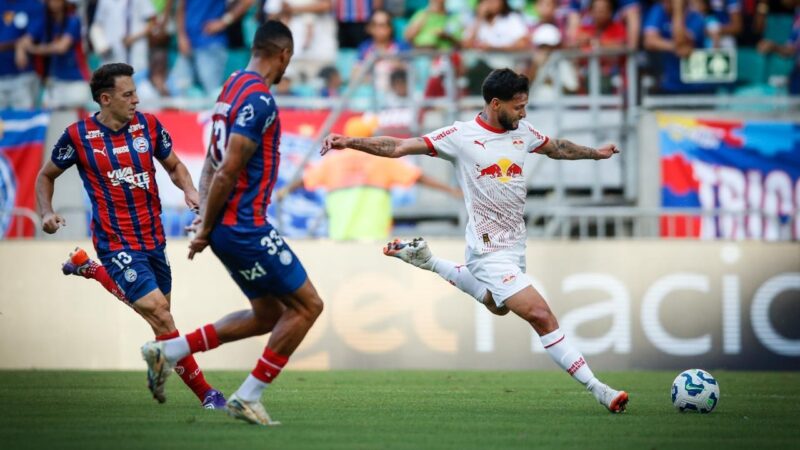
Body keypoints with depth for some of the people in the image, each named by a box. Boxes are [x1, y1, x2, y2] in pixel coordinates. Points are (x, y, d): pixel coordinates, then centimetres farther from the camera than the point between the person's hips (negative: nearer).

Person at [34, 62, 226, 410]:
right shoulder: (78, 136, -7)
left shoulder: (148, 126, 1)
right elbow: (46, 175, 9)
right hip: (117, 244, -6)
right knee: (159, 314, -16)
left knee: (160, 313, 19)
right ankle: (203, 392, -7)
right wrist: (46, 214, -7)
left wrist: (189, 190, -5)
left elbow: (174, 165, 16)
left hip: (153, 239, 6)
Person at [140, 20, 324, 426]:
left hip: (228, 226, 10)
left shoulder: (232, 87, 13)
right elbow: (228, 170, -21)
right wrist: (205, 229, -13)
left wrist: (205, 217, 10)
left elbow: (214, 160, 16)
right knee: (307, 304, 0)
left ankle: (167, 351, 16)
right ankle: (248, 396, 1)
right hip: (245, 227, -10)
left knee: (267, 315, 17)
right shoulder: (260, 100, -17)